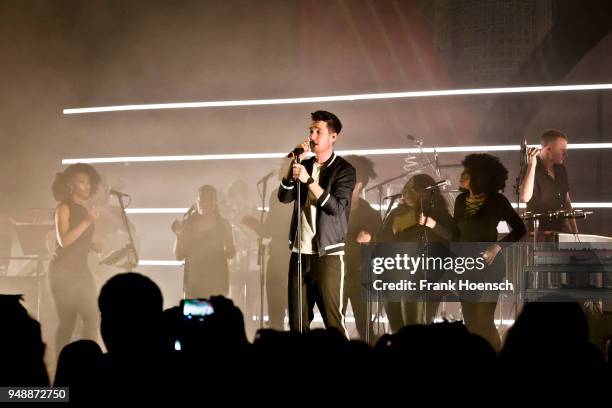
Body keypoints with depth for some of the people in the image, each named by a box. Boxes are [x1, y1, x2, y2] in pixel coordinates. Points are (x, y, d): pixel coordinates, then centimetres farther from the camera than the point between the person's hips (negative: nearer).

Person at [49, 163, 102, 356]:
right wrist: (87, 221, -23)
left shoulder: (85, 210, 15)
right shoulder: (64, 208, -6)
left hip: (81, 270, 7)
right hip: (63, 271, -7)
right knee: (67, 320, -10)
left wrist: (97, 246, 6)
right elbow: (64, 240, -19)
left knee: (91, 318, 0)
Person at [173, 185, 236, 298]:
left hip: (217, 280, -1)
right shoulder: (187, 224, 6)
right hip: (193, 279, 1)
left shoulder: (223, 225, 5)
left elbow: (230, 254, 6)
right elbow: (179, 255, 5)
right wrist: (179, 235, -8)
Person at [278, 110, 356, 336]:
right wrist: (295, 164, -6)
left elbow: (336, 207, -14)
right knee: (297, 321, 4)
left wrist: (308, 180, -20)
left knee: (333, 319, -8)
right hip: (300, 252, 5)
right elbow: (284, 197, 4)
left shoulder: (343, 170, -2)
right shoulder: (305, 165, 14)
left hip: (328, 254, -5)